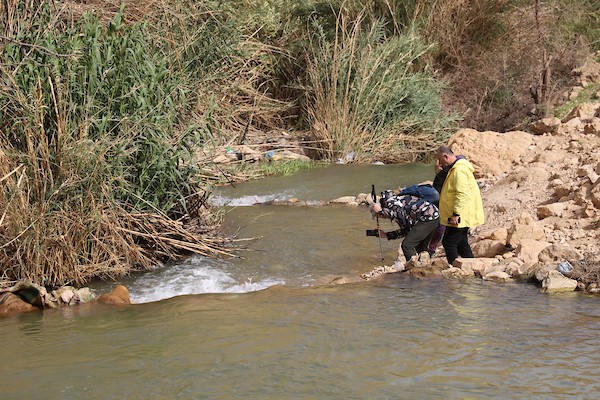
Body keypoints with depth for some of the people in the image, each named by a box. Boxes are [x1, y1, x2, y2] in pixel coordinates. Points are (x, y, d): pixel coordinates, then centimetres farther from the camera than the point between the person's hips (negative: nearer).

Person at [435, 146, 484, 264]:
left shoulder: (459, 170, -19)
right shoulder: (454, 169, 16)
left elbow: (462, 194, -27)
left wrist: (456, 214, -28)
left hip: (459, 218, -11)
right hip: (462, 217, 11)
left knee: (449, 243, -8)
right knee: (462, 244, 15)